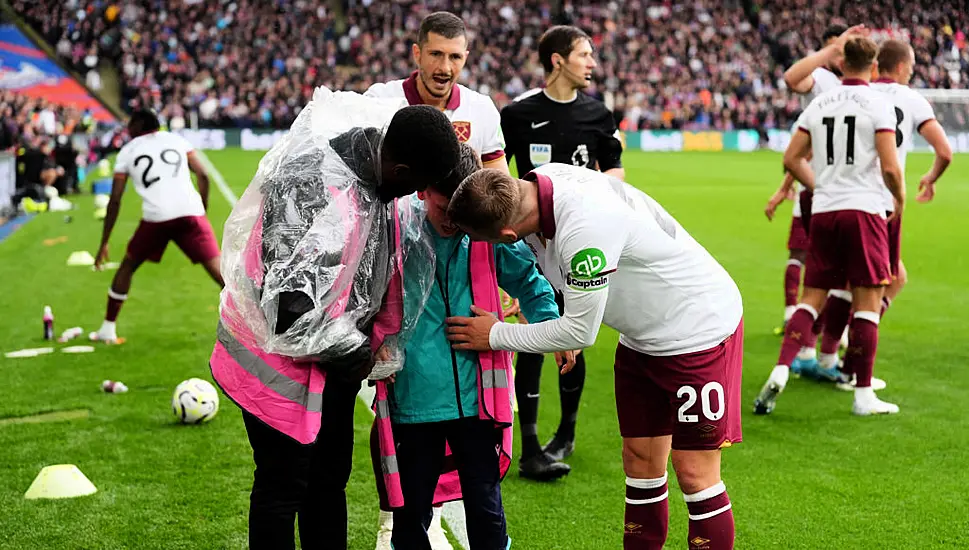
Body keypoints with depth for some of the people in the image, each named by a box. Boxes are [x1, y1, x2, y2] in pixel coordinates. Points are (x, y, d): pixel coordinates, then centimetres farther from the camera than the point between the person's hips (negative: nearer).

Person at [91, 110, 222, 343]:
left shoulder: (127, 152, 17)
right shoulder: (177, 140, 20)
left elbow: (114, 202, 13)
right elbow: (203, 176, 9)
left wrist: (104, 244, 17)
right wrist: (204, 208, 20)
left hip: (156, 218, 0)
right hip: (190, 213, 1)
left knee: (127, 267, 21)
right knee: (217, 268, 0)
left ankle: (108, 329, 24)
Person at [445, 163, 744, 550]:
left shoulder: (585, 229, -36)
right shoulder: (543, 180, -12)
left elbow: (580, 331, -23)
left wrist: (496, 336, -12)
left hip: (699, 327, -8)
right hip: (643, 337, 9)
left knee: (695, 474, -5)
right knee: (640, 462, 11)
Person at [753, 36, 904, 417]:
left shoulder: (819, 104, 9)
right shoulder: (878, 105, -5)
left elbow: (791, 158, 10)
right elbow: (889, 167, -11)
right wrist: (900, 199, 7)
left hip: (823, 212, 5)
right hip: (865, 210, -4)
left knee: (812, 297, 11)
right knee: (867, 302, 1)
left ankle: (781, 371, -6)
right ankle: (863, 395, 4)